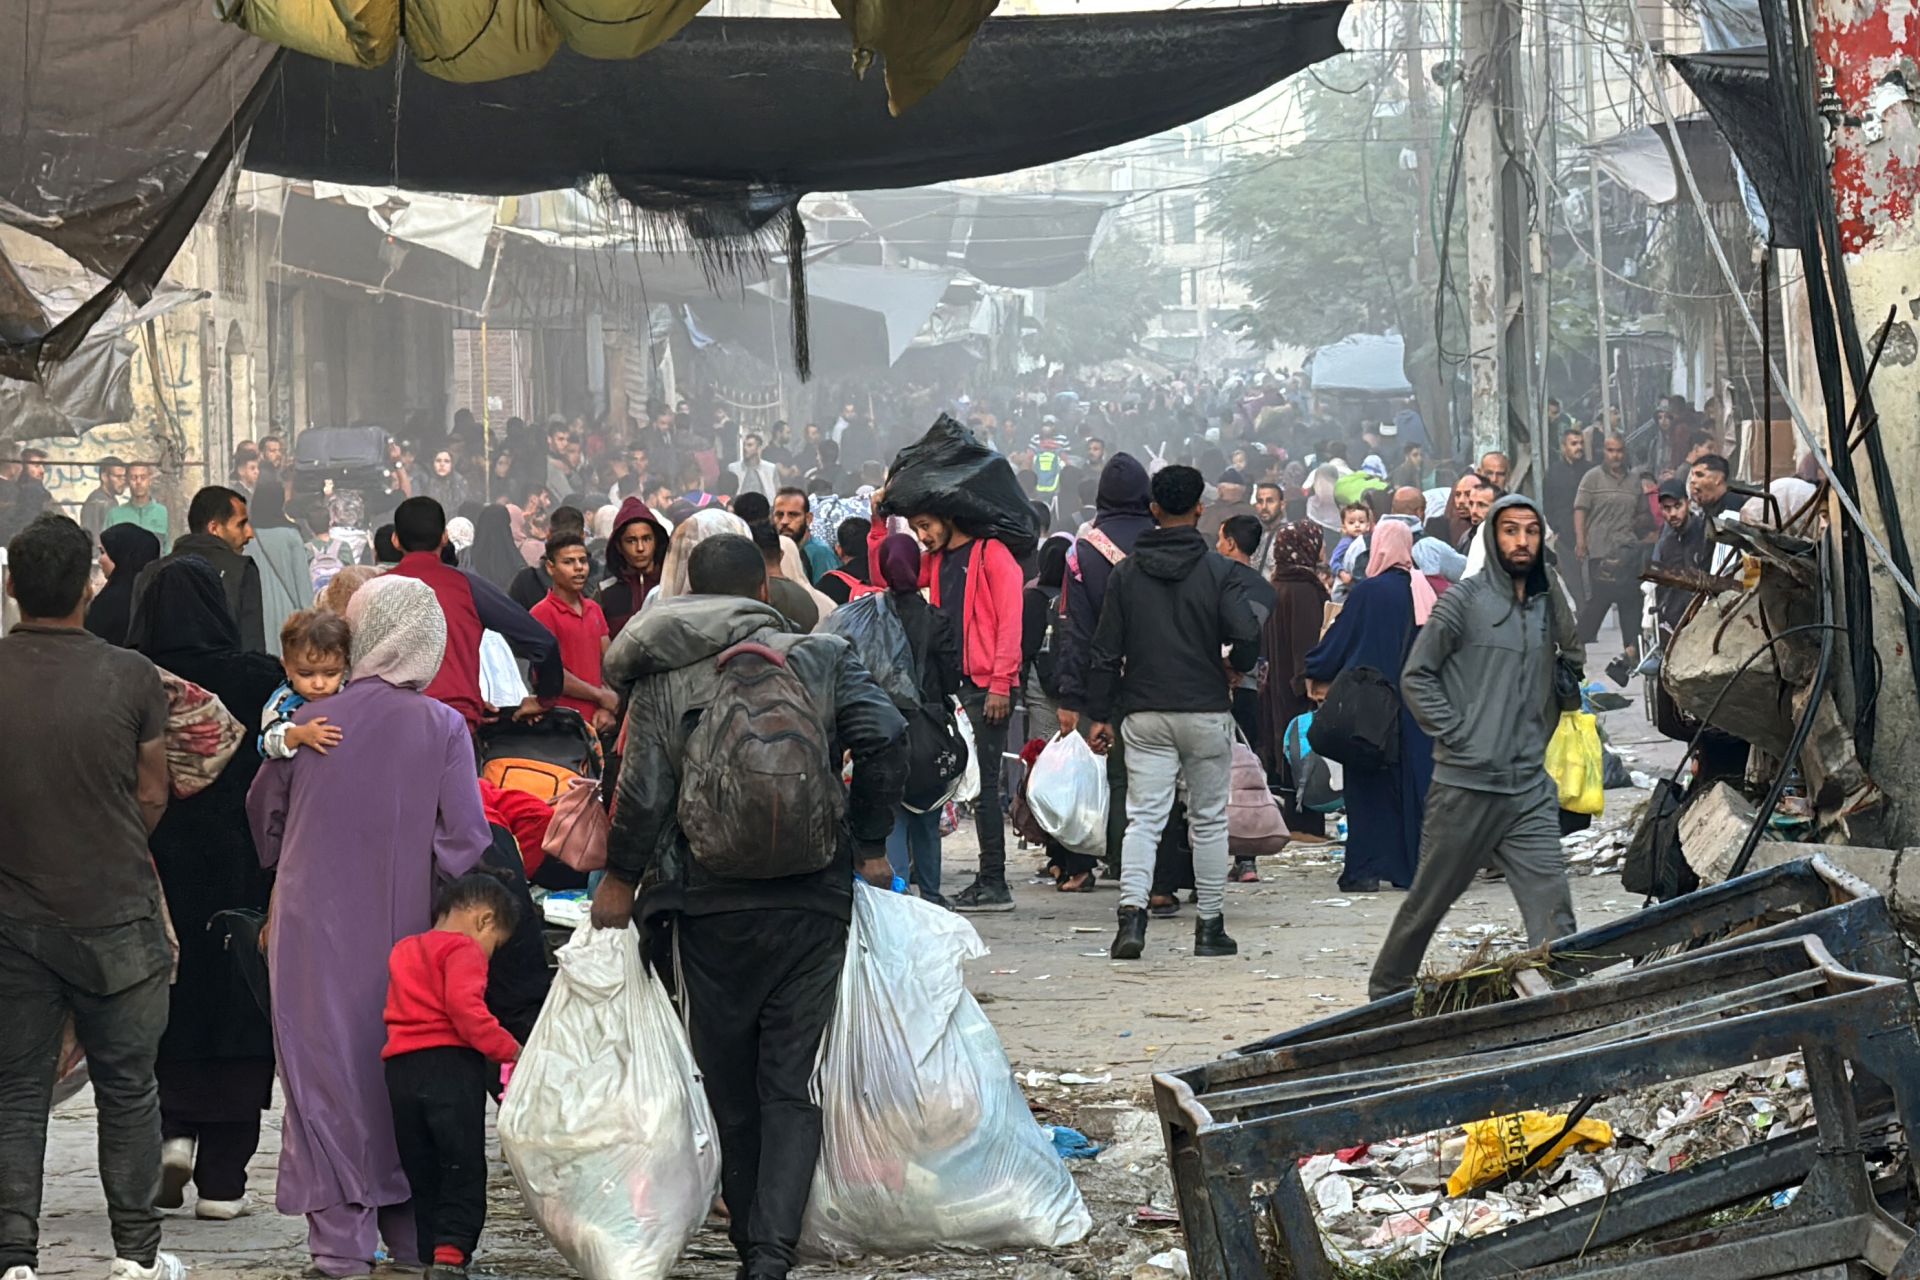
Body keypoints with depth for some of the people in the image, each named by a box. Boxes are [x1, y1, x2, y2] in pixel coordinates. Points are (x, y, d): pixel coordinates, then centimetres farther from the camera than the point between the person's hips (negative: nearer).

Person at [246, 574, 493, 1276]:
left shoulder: (308, 723, -2)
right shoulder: (443, 727, -7)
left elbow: (263, 816, 11)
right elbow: (466, 841, -11)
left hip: (313, 929, 0)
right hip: (402, 929, 0)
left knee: (325, 1067, 4)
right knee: (402, 1070, 12)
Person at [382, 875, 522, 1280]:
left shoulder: (404, 951, 25)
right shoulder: (464, 950, -2)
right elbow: (465, 1007, -18)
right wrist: (510, 1050, -15)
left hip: (400, 1067, 7)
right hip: (451, 1064, -7)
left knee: (422, 1172, 14)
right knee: (464, 1170, -3)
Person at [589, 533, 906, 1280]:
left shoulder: (661, 683, 1)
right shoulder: (819, 658, 2)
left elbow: (644, 795, -7)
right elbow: (884, 736, -11)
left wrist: (620, 877, 9)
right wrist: (869, 846, 0)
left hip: (710, 909, 0)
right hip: (812, 903, 0)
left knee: (730, 1085, 13)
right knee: (792, 1084, 2)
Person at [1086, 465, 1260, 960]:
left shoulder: (1127, 572, 4)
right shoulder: (1218, 570, -5)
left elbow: (1106, 650, 4)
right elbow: (1247, 636, -13)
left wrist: (1100, 714, 9)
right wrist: (1237, 667, 10)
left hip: (1144, 715, 2)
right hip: (1205, 712, -2)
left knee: (1143, 818, -1)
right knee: (1209, 821, 9)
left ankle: (1132, 912, -20)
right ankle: (1210, 926, 12)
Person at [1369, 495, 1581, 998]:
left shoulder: (1549, 603, 11)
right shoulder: (1464, 600, -4)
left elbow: (1569, 668, 25)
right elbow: (1416, 675, -3)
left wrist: (1539, 736, 9)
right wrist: (1455, 734, -10)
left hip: (1531, 789, 4)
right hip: (1466, 786, -4)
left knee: (1552, 908, -7)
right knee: (1429, 900, 9)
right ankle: (1387, 990, 27)